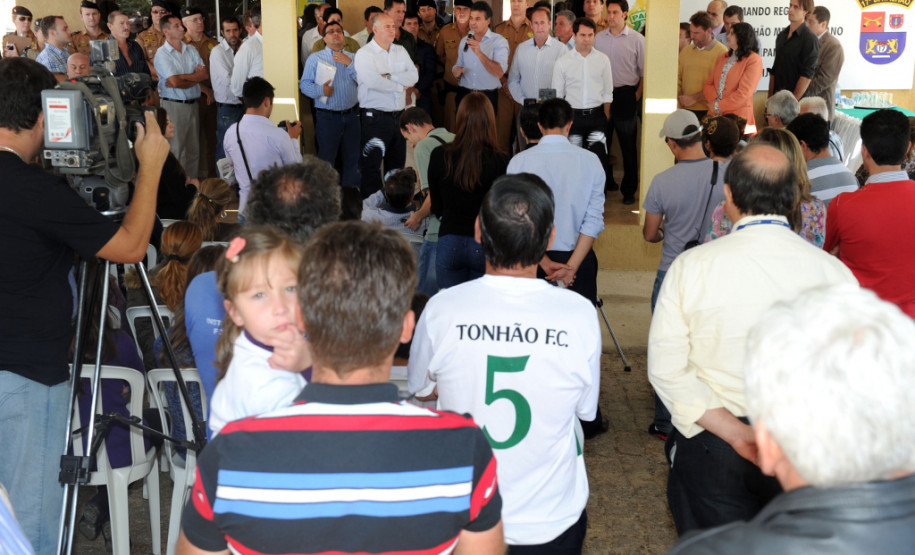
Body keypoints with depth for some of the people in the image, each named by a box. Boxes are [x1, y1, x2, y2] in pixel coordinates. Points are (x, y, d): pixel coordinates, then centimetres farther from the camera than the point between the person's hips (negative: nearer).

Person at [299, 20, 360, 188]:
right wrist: (320, 90, -19)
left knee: (353, 157, 9)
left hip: (351, 115, 3)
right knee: (326, 158, 0)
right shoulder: (315, 58, 5)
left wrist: (349, 64, -11)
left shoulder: (352, 58, 12)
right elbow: (304, 84, -2)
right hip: (327, 116, -3)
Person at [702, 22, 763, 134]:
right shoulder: (723, 58, 19)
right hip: (715, 116, 6)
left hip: (738, 117, -6)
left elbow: (743, 94, -11)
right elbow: (708, 84, 14)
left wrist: (719, 106, -9)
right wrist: (714, 101, -6)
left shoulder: (754, 60, -3)